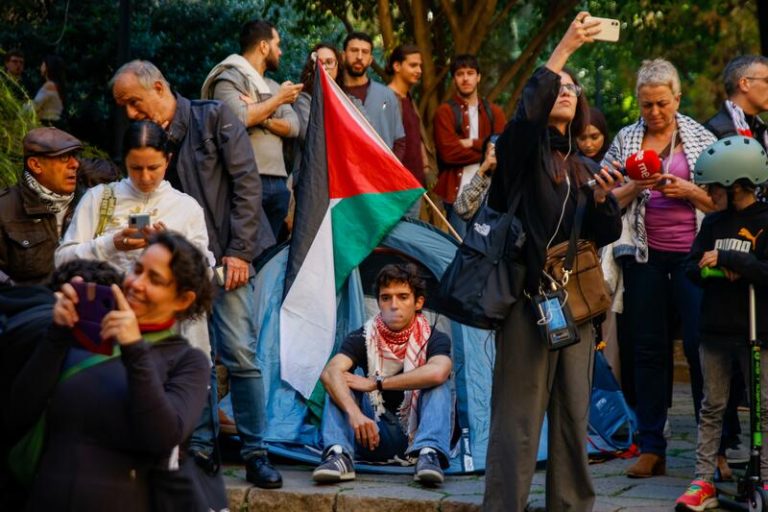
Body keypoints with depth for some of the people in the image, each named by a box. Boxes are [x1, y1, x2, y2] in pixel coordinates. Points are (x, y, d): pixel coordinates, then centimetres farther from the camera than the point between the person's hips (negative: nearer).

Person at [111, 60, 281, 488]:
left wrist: (239, 251, -11)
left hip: (226, 256, -4)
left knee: (239, 353, -8)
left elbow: (247, 183, -7)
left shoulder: (214, 117, -2)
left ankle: (255, 453, -1)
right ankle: (201, 446, 10)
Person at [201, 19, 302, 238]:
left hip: (277, 182, 8)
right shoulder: (229, 79, -3)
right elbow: (239, 118, -20)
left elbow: (293, 127, 8)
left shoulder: (273, 86, 21)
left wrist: (261, 117, -10)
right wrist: (278, 99, -7)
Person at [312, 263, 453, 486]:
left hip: (416, 434, -1)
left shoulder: (434, 339, -8)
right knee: (338, 384, -18)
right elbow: (330, 372, -26)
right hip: (376, 435, 1)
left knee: (439, 385, -24)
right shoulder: (363, 338, -5)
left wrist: (376, 384, -29)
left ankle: (428, 454, -43)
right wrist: (354, 413, -45)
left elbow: (437, 373, -34)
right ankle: (339, 455, -40)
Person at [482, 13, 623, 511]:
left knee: (574, 414, 7)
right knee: (519, 415, -8)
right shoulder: (523, 152, 2)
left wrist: (602, 199, -6)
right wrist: (565, 48, -23)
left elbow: (608, 235, 14)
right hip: (527, 296, -6)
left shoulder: (587, 168, 18)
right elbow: (528, 111, -20)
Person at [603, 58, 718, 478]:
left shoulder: (700, 138, 5)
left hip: (692, 253, -2)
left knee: (700, 345, -4)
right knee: (647, 349, 5)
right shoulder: (625, 139, 9)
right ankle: (651, 448, 10)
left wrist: (688, 191, -12)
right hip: (644, 255, 2)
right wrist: (635, 188, -10)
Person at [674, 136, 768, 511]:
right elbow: (692, 266, 8)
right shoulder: (714, 222, 9)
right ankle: (704, 482, 11)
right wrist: (719, 273, -11)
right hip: (715, 328, 5)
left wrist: (726, 260, -19)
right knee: (712, 407, 8)